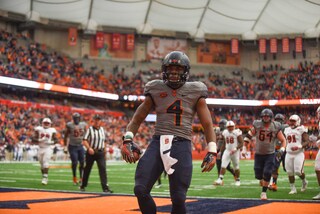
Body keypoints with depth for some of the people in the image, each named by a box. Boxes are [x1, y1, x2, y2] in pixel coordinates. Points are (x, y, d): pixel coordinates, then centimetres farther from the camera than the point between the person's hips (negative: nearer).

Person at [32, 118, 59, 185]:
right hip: (41, 148, 3)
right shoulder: (38, 129, 3)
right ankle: (44, 176, 25)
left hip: (48, 148, -3)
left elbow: (56, 140, 6)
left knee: (46, 163, -17)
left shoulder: (52, 130, 1)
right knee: (42, 164, 9)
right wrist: (39, 140, -19)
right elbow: (33, 139, 0)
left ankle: (45, 178, -20)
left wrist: (51, 142, -15)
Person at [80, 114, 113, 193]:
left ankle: (105, 188, -15)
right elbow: (84, 140, -11)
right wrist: (89, 148, -26)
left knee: (103, 168, -10)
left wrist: (105, 151, 15)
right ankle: (83, 186, 26)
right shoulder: (90, 129, -3)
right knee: (87, 169, 9)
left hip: (100, 152, 2)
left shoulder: (102, 129, 11)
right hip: (91, 152, -2)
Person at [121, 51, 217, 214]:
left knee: (178, 198, -7)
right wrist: (127, 140, 2)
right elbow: (137, 119, 16)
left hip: (182, 145, -1)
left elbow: (207, 124, 10)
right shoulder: (156, 90, 11)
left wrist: (212, 151, 0)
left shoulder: (195, 92, 8)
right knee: (140, 190, -11)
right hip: (158, 142, 2)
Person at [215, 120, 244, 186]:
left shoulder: (237, 133, -9)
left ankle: (237, 180, 24)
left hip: (235, 152, -3)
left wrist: (235, 149, -23)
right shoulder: (225, 133, 6)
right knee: (223, 165, -12)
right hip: (227, 151, 3)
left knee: (236, 167, 8)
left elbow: (241, 143, -12)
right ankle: (220, 179, -17)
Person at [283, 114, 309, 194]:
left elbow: (307, 141, -10)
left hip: (299, 153, -5)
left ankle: (304, 181, 20)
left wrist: (299, 147, -24)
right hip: (289, 154, 5)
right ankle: (293, 189, 14)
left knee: (298, 171, -12)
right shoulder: (287, 130, 12)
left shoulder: (301, 129, -5)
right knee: (290, 172, 1)